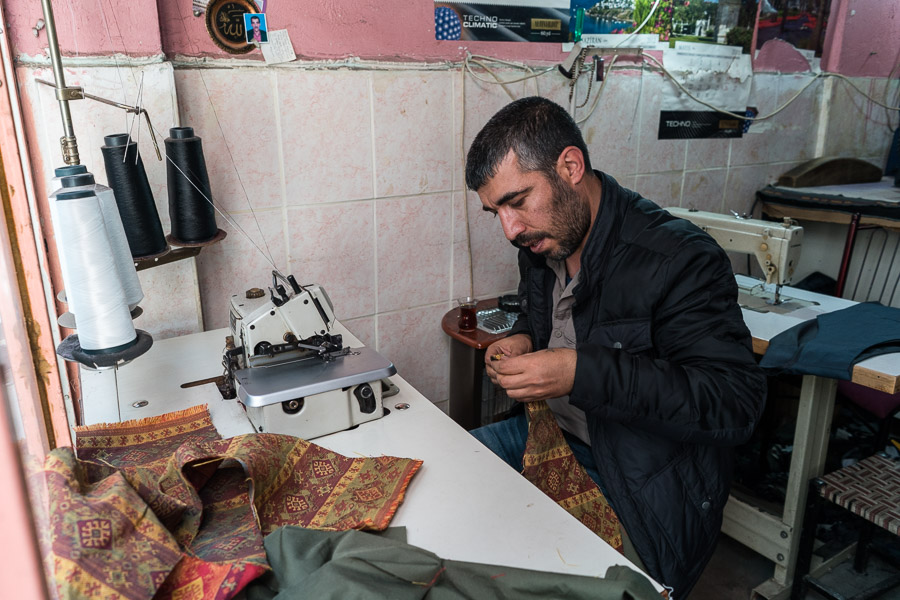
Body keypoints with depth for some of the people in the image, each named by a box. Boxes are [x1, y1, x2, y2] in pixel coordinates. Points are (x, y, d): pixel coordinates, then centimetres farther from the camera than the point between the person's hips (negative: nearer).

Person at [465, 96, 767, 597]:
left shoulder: (679, 259, -24)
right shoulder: (540, 241, 1)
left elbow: (737, 402, -27)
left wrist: (582, 372, -35)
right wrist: (522, 339, -4)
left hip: (645, 493, -7)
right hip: (553, 436, 7)